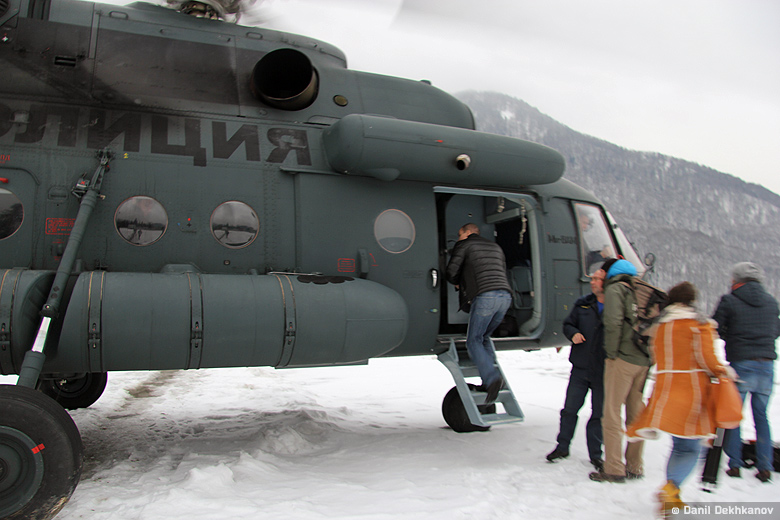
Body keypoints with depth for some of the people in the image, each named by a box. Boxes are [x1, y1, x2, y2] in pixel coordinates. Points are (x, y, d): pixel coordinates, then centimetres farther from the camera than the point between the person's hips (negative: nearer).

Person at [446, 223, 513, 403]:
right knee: (484, 336, 20)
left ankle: (492, 378, -18)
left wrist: (457, 283, 25)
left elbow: (451, 272, 3)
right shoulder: (495, 247, 30)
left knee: (473, 340, 1)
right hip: (505, 295, 6)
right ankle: (489, 380, 12)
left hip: (484, 296, -6)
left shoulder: (465, 245, 12)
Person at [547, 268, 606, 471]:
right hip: (581, 368, 3)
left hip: (604, 371, -2)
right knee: (570, 409, 5)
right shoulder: (583, 304, 8)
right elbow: (567, 324, 15)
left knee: (599, 414, 8)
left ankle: (595, 454, 23)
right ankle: (562, 447, 21)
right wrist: (573, 333, -7)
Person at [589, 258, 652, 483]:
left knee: (612, 414, -1)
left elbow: (613, 321, -17)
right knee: (636, 414, 13)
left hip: (623, 359, -7)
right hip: (644, 361, 7)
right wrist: (647, 354, 14)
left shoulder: (615, 288, -2)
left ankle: (614, 470, 0)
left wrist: (612, 352, -9)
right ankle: (635, 467, 21)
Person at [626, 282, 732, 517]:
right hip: (693, 391, -4)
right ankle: (671, 487, -18)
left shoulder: (658, 326, 9)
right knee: (690, 449, 2)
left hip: (665, 389, 5)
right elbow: (706, 359, -10)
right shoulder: (700, 324, -5)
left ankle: (672, 497, 12)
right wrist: (724, 372, 5)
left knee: (679, 445, 16)